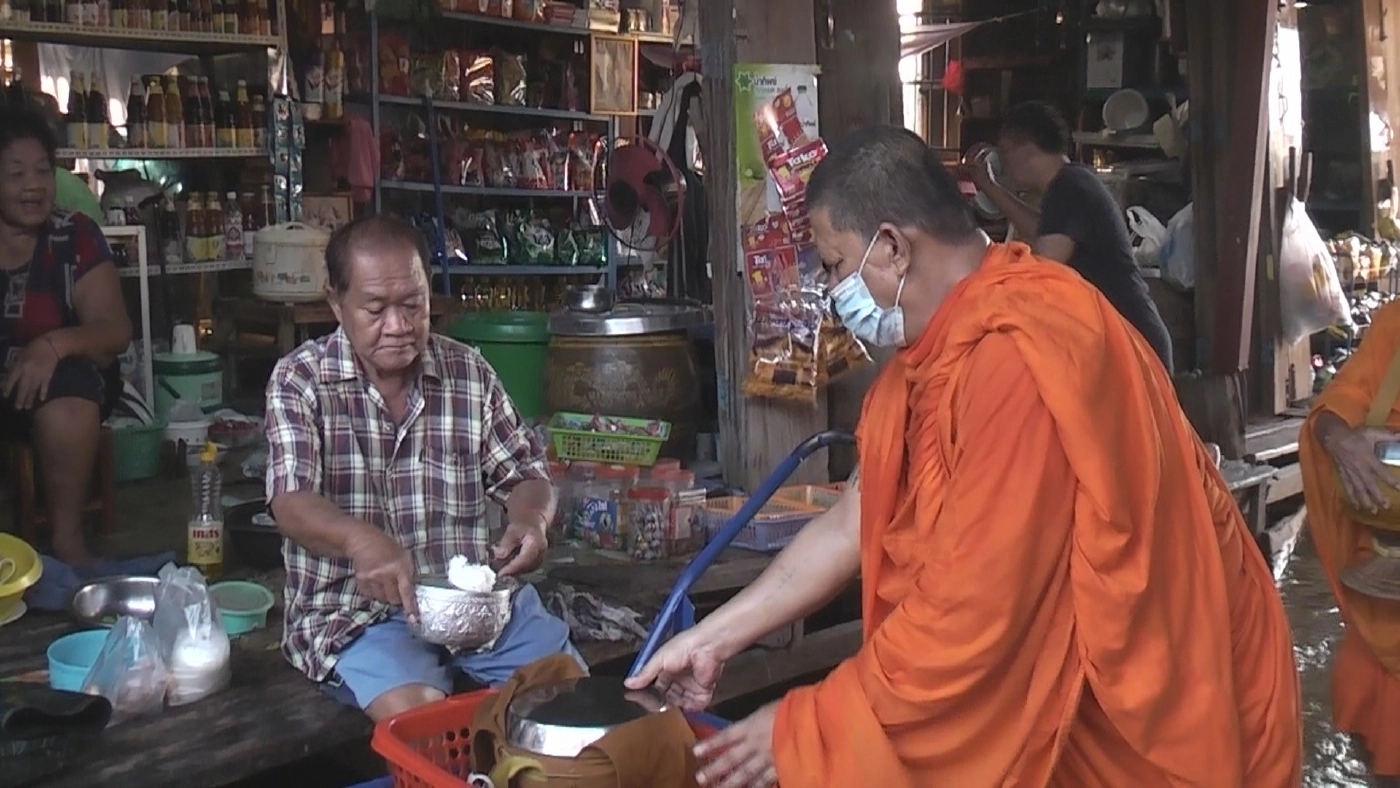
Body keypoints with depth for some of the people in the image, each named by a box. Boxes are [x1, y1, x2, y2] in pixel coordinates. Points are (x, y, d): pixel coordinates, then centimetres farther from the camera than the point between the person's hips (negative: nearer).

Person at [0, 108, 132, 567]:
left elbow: (116, 331, -7)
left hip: (61, 379, 0)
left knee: (67, 399, -34)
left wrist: (54, 345, -28)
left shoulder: (75, 237, -1)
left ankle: (67, 536, -19)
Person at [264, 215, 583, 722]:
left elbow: (525, 475, 12)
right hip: (355, 609, -3)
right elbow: (291, 503, -14)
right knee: (417, 712, -30)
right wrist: (362, 541, -36)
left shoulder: (469, 372, 7)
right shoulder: (299, 381, -2)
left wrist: (530, 518, -13)